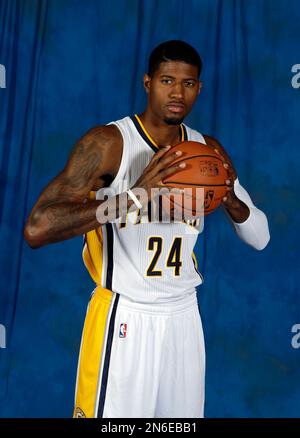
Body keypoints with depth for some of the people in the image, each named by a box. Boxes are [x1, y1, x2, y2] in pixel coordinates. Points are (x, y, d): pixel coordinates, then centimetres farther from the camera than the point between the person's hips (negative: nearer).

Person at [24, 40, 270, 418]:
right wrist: (132, 197, -33)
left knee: (184, 413, 16)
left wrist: (230, 199, -17)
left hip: (183, 316, 5)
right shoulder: (107, 143, -14)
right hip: (124, 317, -5)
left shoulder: (207, 149, 3)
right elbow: (36, 229, -25)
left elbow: (260, 237, 6)